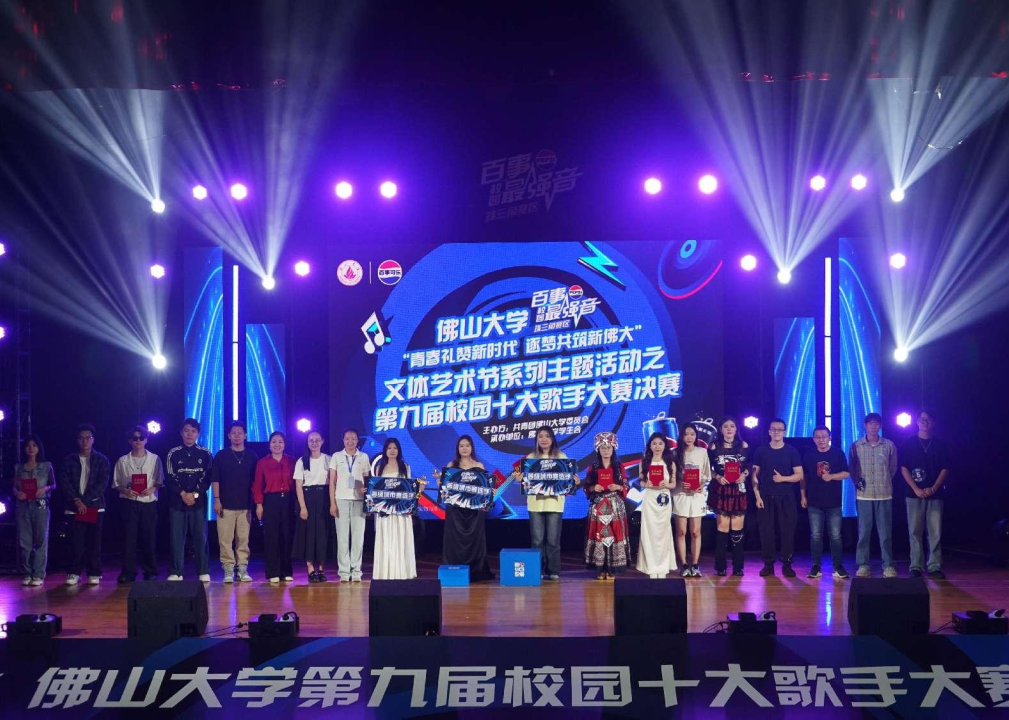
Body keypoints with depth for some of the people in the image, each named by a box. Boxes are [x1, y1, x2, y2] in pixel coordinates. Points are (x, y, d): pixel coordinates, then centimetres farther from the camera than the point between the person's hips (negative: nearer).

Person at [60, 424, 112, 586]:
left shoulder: (102, 460, 5)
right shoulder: (69, 460, 8)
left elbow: (103, 483, -3)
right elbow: (64, 482, 1)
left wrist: (85, 501, -10)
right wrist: (76, 500, -11)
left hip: (95, 506, -1)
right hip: (75, 506, 1)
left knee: (94, 541, 0)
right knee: (76, 541, -3)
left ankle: (94, 574, 5)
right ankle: (74, 573, 5)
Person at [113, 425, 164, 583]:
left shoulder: (154, 459, 5)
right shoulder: (122, 461, 6)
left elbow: (160, 480, 7)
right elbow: (116, 483, 9)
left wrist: (152, 489, -12)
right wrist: (125, 490, -10)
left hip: (149, 502, 0)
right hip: (130, 502, 0)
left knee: (149, 537, 2)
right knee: (129, 537, -4)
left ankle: (150, 571, 10)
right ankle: (128, 572, -1)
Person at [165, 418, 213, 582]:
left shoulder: (205, 454, 5)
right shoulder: (173, 453, 5)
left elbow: (207, 477, 1)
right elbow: (169, 478, 1)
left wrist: (195, 494, -10)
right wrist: (183, 494, -10)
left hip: (199, 501, 0)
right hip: (177, 501, 0)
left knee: (200, 537, 0)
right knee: (177, 538, 0)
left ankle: (203, 572, 5)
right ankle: (176, 572, 4)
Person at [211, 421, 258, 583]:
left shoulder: (252, 457, 9)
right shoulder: (221, 456, 6)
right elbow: (215, 480, 4)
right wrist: (217, 500, -4)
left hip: (245, 505, 1)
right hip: (226, 504, -1)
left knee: (243, 539, 1)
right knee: (225, 539, -4)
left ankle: (242, 569, 7)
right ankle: (228, 570, 0)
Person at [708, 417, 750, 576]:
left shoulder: (743, 446, 6)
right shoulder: (714, 447, 2)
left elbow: (749, 466, 10)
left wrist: (744, 474, -9)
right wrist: (717, 477, -14)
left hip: (739, 490, 1)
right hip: (720, 490, -1)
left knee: (737, 528, 2)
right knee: (722, 527, -2)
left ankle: (737, 566, 7)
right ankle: (721, 566, 4)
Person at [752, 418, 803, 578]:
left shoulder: (792, 451, 3)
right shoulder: (760, 451, 5)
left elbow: (799, 475, 1)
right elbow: (754, 475, 6)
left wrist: (783, 478, -15)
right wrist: (757, 495, -3)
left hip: (786, 497, 0)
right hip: (765, 497, 0)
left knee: (788, 531, -1)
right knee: (766, 531, 0)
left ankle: (787, 564, 7)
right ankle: (768, 564, 8)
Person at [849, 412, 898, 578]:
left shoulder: (889, 445, 4)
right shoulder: (856, 446, 4)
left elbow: (893, 467, 12)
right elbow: (851, 468, 11)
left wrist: (885, 482, 10)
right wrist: (857, 482, 1)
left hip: (884, 494, 0)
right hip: (863, 494, 0)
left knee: (885, 532, 0)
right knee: (863, 531, 2)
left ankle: (888, 566, 6)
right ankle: (863, 565, 8)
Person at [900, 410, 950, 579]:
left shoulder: (939, 444, 9)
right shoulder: (909, 443, 6)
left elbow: (945, 469, 6)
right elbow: (904, 469, 2)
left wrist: (934, 488, -8)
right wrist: (916, 489, -9)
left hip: (935, 494, 1)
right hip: (915, 495, -1)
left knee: (935, 533, -3)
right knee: (915, 533, -1)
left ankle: (934, 567, 2)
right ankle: (916, 567, 2)